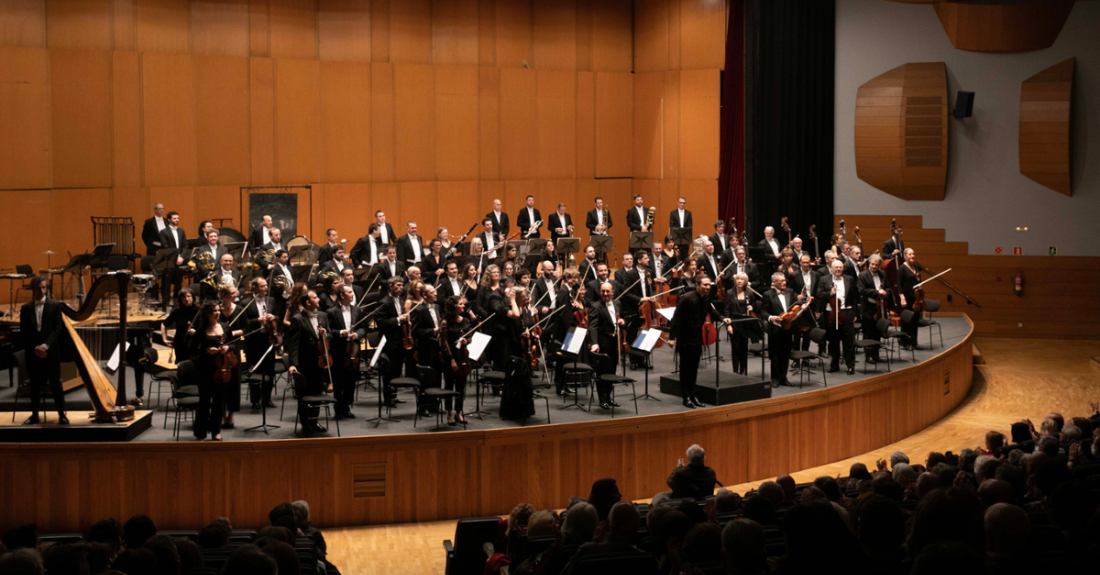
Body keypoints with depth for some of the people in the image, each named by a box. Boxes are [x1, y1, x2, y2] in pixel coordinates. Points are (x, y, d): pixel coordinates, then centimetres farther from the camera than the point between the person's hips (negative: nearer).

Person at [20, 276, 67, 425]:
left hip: (51, 351, -2)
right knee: (35, 383, 7)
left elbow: (58, 328, -6)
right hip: (32, 351, 2)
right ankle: (34, 414, 15)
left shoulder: (55, 305, 1)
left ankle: (61, 414, 6)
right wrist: (35, 348, -9)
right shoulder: (26, 308, 8)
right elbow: (24, 332, 3)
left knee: (55, 382, -1)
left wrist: (45, 345, -15)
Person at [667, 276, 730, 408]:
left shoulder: (706, 297, 0)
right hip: (685, 338, -7)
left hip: (697, 337, 7)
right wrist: (672, 337, -22)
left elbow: (711, 310, 15)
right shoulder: (686, 298, -21)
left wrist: (722, 319, -5)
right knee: (685, 367, 1)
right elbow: (676, 318, -20)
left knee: (694, 367, 12)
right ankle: (686, 397, 8)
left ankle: (692, 395, 20)